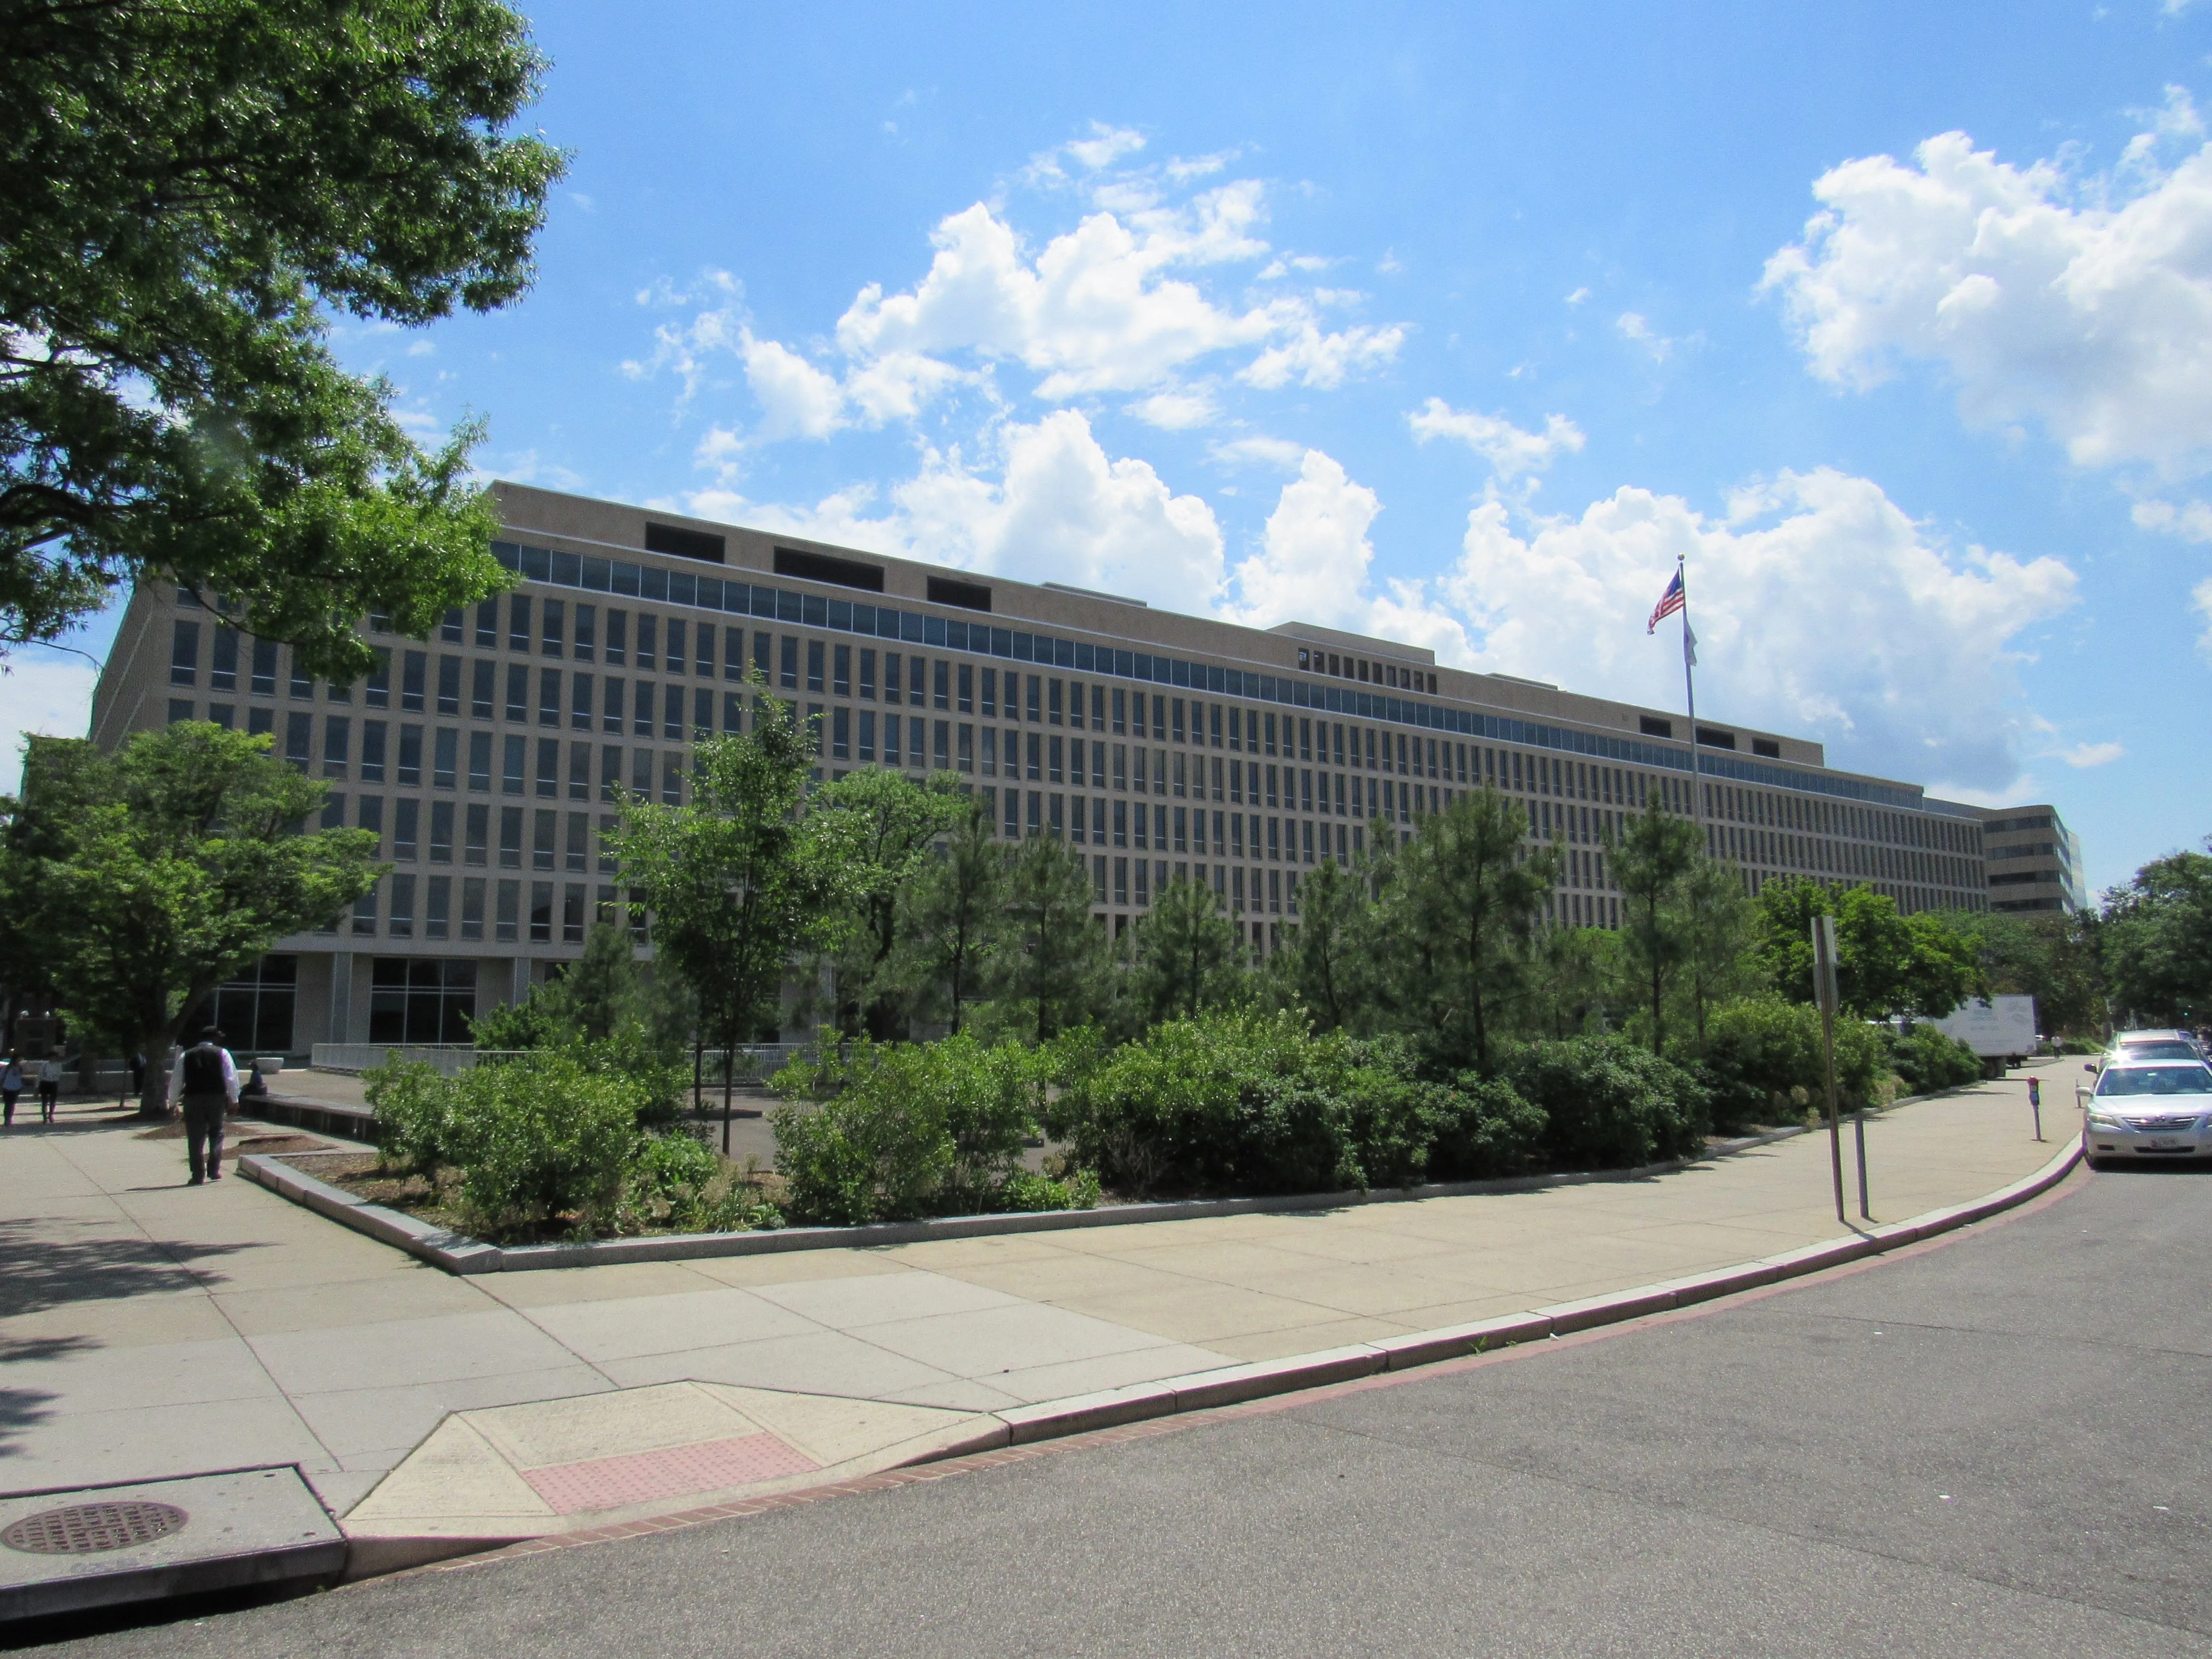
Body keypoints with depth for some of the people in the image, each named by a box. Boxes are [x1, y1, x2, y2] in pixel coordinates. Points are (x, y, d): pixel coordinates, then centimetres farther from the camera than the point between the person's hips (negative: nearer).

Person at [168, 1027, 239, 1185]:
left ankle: (198, 1176, 2)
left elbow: (176, 1081, 11)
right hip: (217, 1098, -1)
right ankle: (214, 1171, 9)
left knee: (195, 1139, 4)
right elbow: (231, 1078, -1)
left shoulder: (186, 1056, 11)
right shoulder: (222, 1053, 4)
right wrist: (234, 1100, 5)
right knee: (216, 1134, 15)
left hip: (193, 1100, 1)